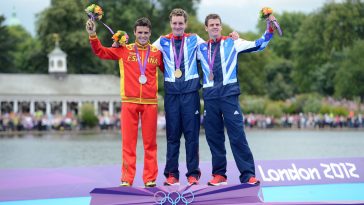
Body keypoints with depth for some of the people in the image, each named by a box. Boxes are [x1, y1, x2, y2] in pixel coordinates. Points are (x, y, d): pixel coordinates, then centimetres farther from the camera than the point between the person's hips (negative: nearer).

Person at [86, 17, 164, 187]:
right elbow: (100, 52, 5)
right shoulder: (124, 50, 5)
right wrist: (92, 35, -7)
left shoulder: (156, 53, 7)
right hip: (129, 102, -1)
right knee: (128, 141, 1)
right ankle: (127, 178, 5)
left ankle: (150, 178, 12)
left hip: (150, 103, 1)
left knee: (150, 142, 5)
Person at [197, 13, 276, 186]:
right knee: (213, 137, 5)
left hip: (229, 94, -3)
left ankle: (248, 175, -6)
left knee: (237, 135, -8)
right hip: (210, 96, 3)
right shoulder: (201, 48, 13)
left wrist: (270, 29, -7)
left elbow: (259, 44, 3)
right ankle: (219, 174, 14)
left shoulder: (232, 44, 7)